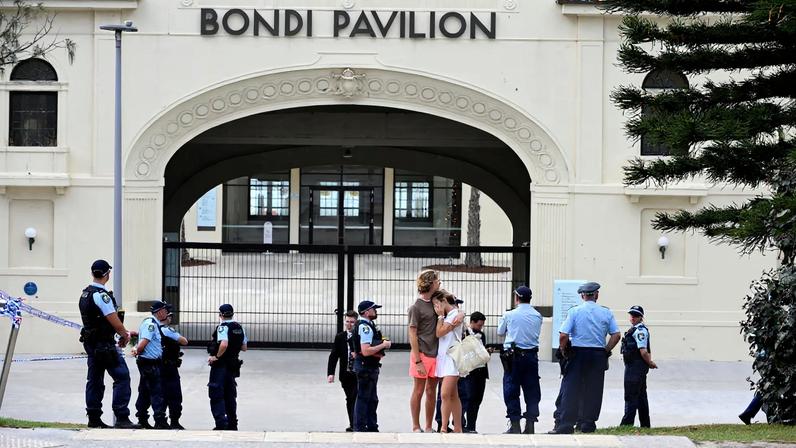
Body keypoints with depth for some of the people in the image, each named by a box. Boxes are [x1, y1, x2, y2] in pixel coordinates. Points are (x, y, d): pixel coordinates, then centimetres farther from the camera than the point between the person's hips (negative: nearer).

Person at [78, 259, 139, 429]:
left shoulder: (85, 294, 13)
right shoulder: (101, 295, -17)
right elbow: (113, 319, -18)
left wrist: (123, 332, 19)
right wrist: (125, 334, 1)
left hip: (90, 343, 10)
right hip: (105, 344, -10)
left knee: (94, 380, 12)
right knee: (122, 377, -9)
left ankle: (94, 418, 13)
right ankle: (121, 418, -15)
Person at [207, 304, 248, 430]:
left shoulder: (223, 327, -16)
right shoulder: (239, 328, 7)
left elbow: (224, 344, -31)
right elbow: (244, 347, 12)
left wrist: (216, 356, -19)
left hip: (220, 365, -8)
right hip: (233, 366, 8)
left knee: (216, 396, -4)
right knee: (230, 395, 16)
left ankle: (221, 423, -12)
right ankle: (232, 424, 18)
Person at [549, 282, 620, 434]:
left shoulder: (574, 311, -4)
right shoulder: (606, 313, 4)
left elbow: (563, 335, -11)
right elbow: (616, 335, 0)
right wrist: (606, 351, 9)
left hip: (578, 354, -2)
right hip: (598, 356, 2)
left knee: (571, 389, 0)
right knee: (593, 390, 9)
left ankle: (566, 425, -5)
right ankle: (588, 424, 11)